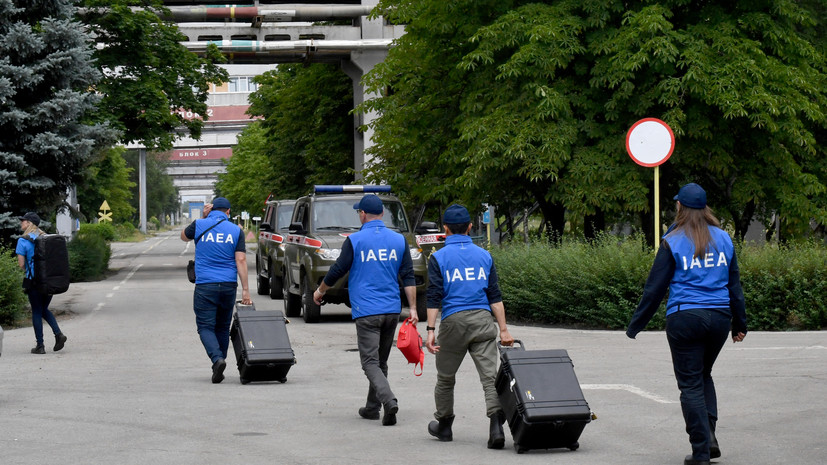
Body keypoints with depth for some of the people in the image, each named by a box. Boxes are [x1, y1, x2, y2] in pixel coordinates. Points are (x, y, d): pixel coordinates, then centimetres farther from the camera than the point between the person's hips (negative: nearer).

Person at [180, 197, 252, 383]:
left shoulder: (199, 225, 1)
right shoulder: (236, 231, 3)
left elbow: (183, 236, 23)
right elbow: (241, 260, -3)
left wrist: (203, 217, 17)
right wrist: (245, 289, -4)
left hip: (205, 285, -2)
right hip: (228, 285, 2)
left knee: (205, 327, -1)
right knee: (222, 327, 15)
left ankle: (217, 359, -24)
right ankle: (219, 366, 17)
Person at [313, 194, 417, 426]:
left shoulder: (355, 240, -5)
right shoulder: (399, 240, 7)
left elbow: (337, 271, 0)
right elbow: (408, 277, 4)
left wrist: (320, 291, 17)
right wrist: (413, 308, 6)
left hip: (366, 311, -5)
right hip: (392, 310, 5)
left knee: (370, 362, -6)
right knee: (381, 361, 17)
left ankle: (389, 401, -27)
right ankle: (372, 407, 25)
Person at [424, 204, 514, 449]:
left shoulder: (439, 258, 1)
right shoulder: (484, 256, 10)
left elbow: (434, 297, -5)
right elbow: (495, 296, 8)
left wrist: (430, 331, -6)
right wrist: (504, 329, 9)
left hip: (453, 321, -2)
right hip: (483, 319, 2)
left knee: (445, 378, 15)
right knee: (489, 375, -6)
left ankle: (444, 426, 28)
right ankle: (496, 426, -22)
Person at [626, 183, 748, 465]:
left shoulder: (673, 242, -5)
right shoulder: (723, 239, 7)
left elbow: (655, 288, -4)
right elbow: (734, 285, 13)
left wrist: (635, 325, 4)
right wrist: (740, 323, 21)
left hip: (684, 318, -4)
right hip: (719, 317, 4)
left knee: (691, 384, 1)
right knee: (704, 375, 22)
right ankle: (709, 434, 5)